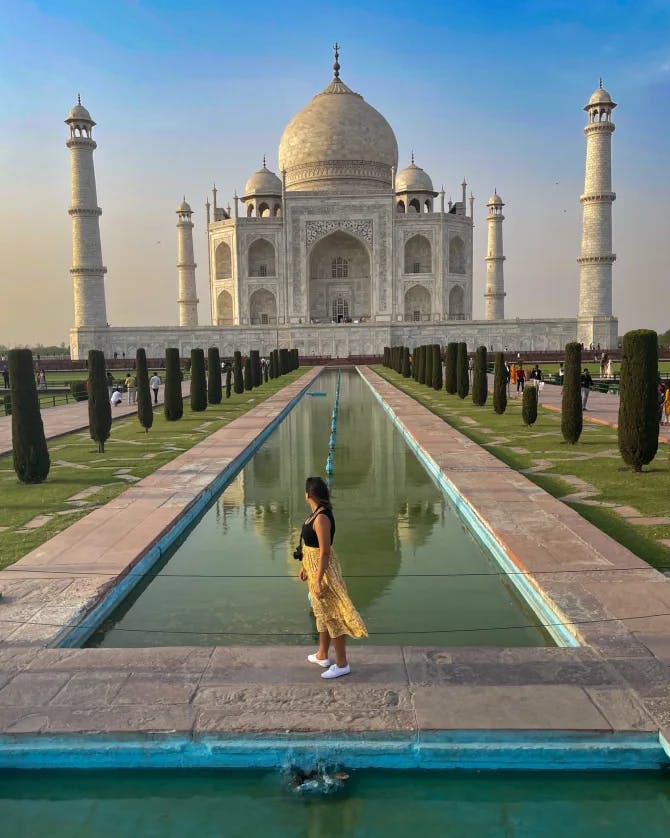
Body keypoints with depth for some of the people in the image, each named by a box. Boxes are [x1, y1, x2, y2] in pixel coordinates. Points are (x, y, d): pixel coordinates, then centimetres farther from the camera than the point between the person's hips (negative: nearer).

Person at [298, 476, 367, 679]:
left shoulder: (321, 518, -25)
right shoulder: (316, 513, 4)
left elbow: (325, 552, -25)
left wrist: (318, 582, -23)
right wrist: (305, 567, 23)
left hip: (324, 569, -10)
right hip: (314, 565, 10)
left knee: (332, 615, 0)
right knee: (323, 613, 21)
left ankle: (342, 664, 11)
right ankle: (322, 655, 37)